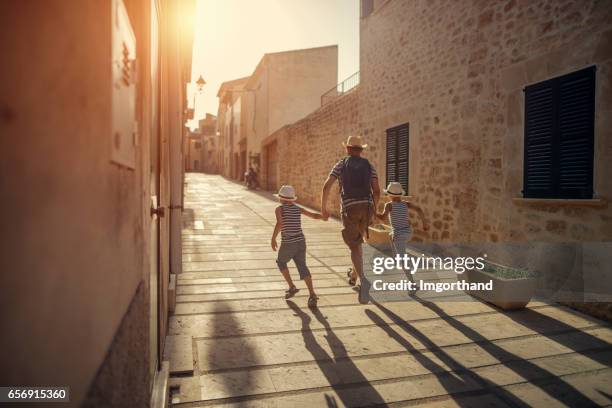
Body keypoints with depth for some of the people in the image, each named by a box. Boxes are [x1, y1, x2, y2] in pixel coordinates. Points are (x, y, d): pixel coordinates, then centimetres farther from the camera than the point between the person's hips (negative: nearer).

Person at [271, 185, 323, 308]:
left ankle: (292, 287, 18)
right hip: (301, 242, 4)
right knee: (302, 267, 0)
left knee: (280, 262, 23)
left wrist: (273, 239, -17)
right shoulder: (298, 209, 10)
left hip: (288, 244, -4)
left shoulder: (279, 209, -3)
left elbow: (279, 223, -20)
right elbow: (315, 215, 10)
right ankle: (312, 294, -19)